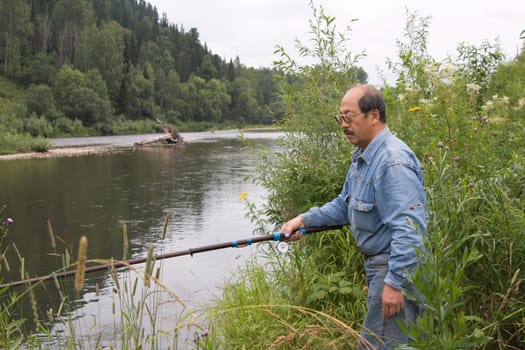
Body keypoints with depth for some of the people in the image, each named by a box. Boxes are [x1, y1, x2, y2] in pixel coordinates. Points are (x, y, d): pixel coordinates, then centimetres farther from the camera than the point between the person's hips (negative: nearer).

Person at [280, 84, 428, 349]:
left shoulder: (393, 161, -23)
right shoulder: (362, 156, 10)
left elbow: (409, 228, -28)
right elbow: (344, 204, 19)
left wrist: (395, 282, -28)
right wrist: (305, 219, 7)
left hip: (398, 267, -10)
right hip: (376, 263, 10)